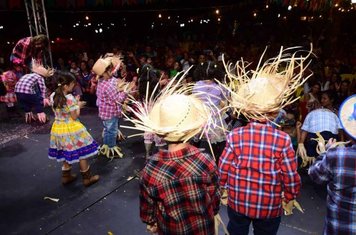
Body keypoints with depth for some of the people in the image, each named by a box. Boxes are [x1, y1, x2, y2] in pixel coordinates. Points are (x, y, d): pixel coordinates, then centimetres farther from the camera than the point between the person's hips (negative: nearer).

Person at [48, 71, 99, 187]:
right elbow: (75, 116, -18)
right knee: (81, 153, 7)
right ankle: (87, 178, 17)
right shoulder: (70, 98, -23)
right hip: (71, 129, -7)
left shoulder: (53, 96, 0)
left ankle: (66, 176, 33)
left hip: (58, 128, 8)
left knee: (67, 154, 22)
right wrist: (78, 106, -3)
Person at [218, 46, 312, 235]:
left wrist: (222, 189, 9)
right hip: (270, 207, 0)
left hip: (238, 202, 1)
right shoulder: (283, 140, -18)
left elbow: (223, 169, -10)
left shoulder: (235, 135, -16)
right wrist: (290, 199, 7)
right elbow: (291, 176, -12)